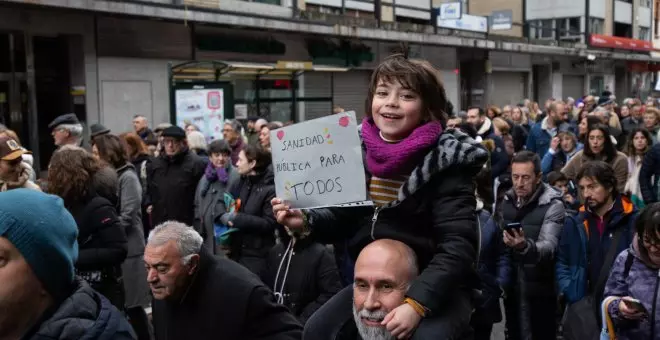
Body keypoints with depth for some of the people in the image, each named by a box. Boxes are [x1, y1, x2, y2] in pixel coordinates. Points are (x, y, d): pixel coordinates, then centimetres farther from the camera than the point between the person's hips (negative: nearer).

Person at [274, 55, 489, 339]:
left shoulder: (446, 160, -17)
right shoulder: (358, 149, -1)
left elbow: (458, 245, -25)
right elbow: (345, 219, 11)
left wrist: (417, 302, -35)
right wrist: (306, 221, -9)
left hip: (438, 288, -5)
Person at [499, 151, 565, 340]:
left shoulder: (553, 205, -14)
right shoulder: (507, 200, 4)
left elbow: (548, 247, -25)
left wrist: (525, 246, -45)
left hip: (540, 289, -5)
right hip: (512, 286, 5)